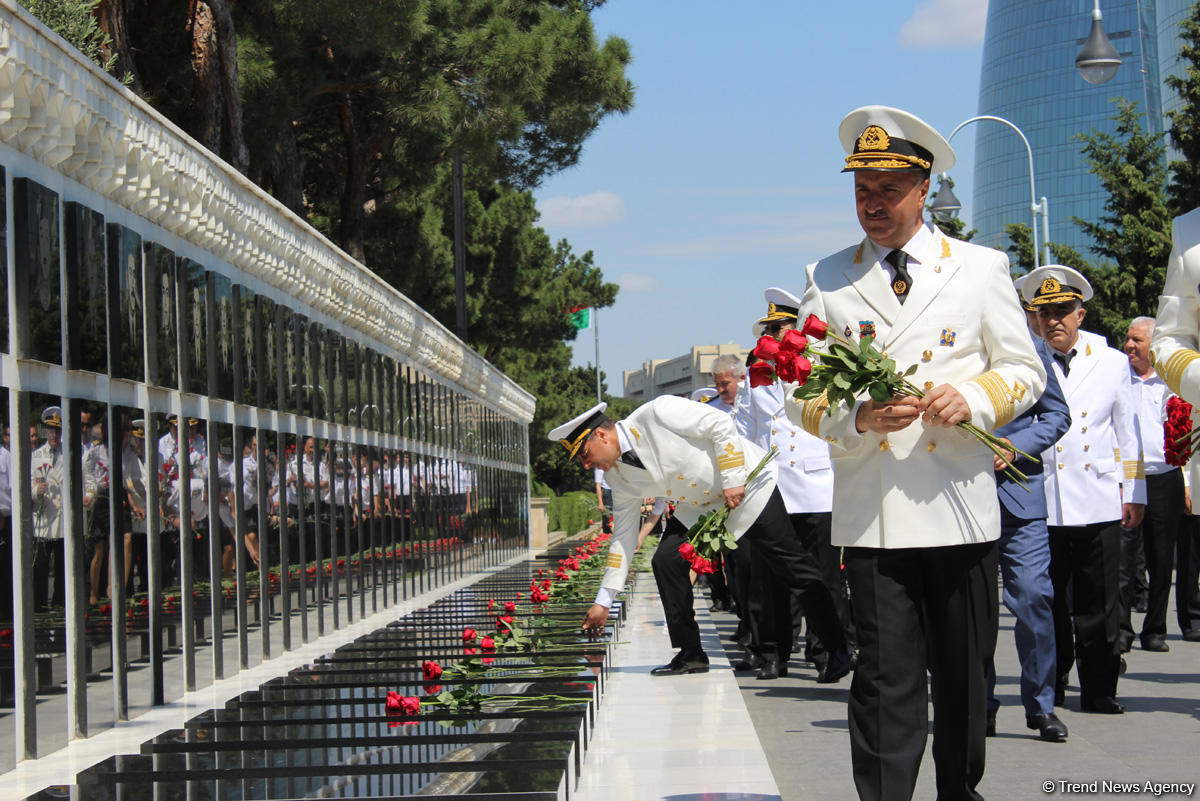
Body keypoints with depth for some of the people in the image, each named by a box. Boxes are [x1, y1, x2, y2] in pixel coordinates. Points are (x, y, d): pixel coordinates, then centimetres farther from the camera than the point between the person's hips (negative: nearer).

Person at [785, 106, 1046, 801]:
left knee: (964, 670, 10)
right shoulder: (828, 280, 9)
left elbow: (1025, 371, 9)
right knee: (886, 678, -5)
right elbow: (802, 396, 7)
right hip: (872, 514, -1)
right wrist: (857, 418, -14)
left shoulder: (982, 268, 9)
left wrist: (972, 398, -11)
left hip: (961, 506, 1)